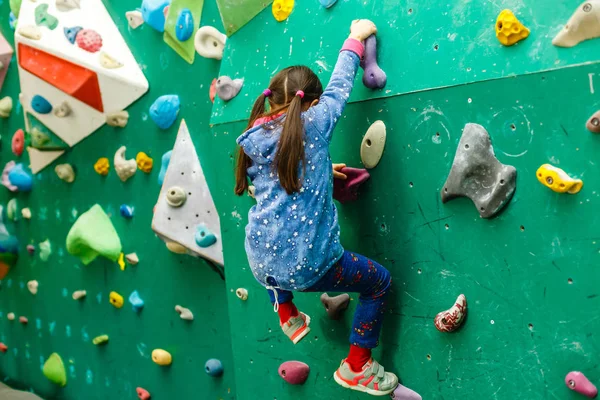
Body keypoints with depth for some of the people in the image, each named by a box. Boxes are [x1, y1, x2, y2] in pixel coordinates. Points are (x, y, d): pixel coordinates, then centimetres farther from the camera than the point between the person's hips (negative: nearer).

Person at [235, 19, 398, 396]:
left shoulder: (253, 139, 6)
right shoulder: (314, 123, -6)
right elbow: (340, 85, 11)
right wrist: (356, 37, 25)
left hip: (262, 265, 5)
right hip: (307, 265, -5)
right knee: (380, 281, 20)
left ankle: (288, 317, 44)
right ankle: (356, 366, 25)